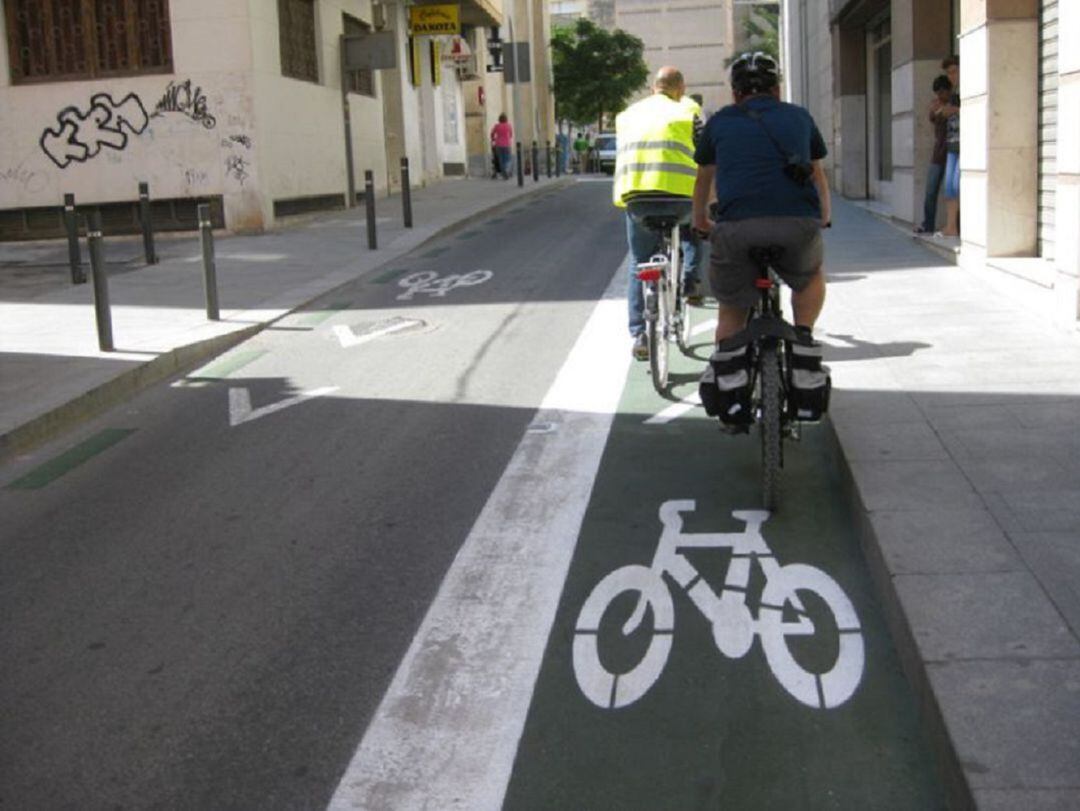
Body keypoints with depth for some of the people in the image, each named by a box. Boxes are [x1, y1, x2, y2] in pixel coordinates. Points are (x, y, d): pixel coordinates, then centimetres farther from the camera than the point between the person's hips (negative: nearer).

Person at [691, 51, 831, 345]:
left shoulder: (719, 122, 21)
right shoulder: (799, 116, 23)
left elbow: (703, 179, 34)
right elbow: (818, 175, 37)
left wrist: (700, 221, 52)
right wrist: (825, 217, 54)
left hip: (736, 228, -1)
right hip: (798, 226, 1)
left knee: (731, 310, 18)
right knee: (811, 276, 32)